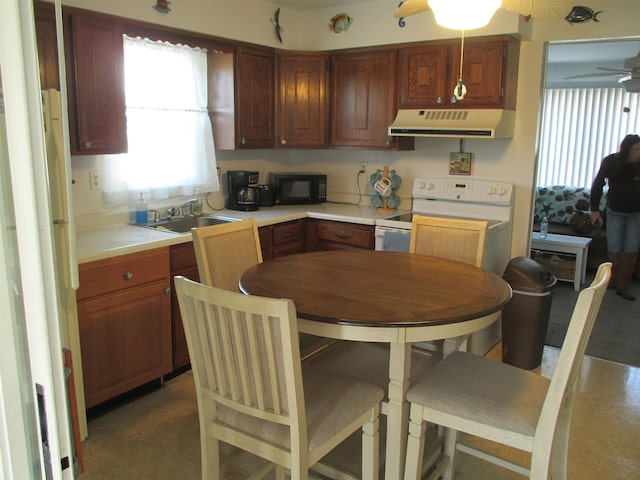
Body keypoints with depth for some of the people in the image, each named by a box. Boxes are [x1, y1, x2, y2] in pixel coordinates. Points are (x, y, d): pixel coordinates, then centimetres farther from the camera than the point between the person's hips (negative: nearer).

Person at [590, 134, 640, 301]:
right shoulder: (610, 162, -15)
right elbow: (597, 185, -6)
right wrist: (594, 209, -8)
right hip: (615, 211, 0)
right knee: (614, 248, 0)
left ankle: (623, 286, 5)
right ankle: (613, 279, 19)